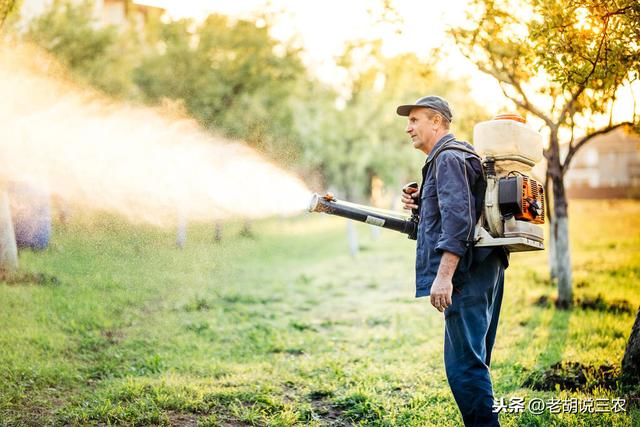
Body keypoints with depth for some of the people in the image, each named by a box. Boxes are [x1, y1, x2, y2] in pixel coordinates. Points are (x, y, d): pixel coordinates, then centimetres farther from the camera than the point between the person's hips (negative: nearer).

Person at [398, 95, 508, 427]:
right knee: (473, 362, 16)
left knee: (464, 365, -10)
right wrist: (420, 203, 11)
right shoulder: (460, 156, 24)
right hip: (483, 273, 11)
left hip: (467, 275, -11)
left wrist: (444, 275, -25)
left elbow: (457, 219, -21)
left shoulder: (448, 158, -8)